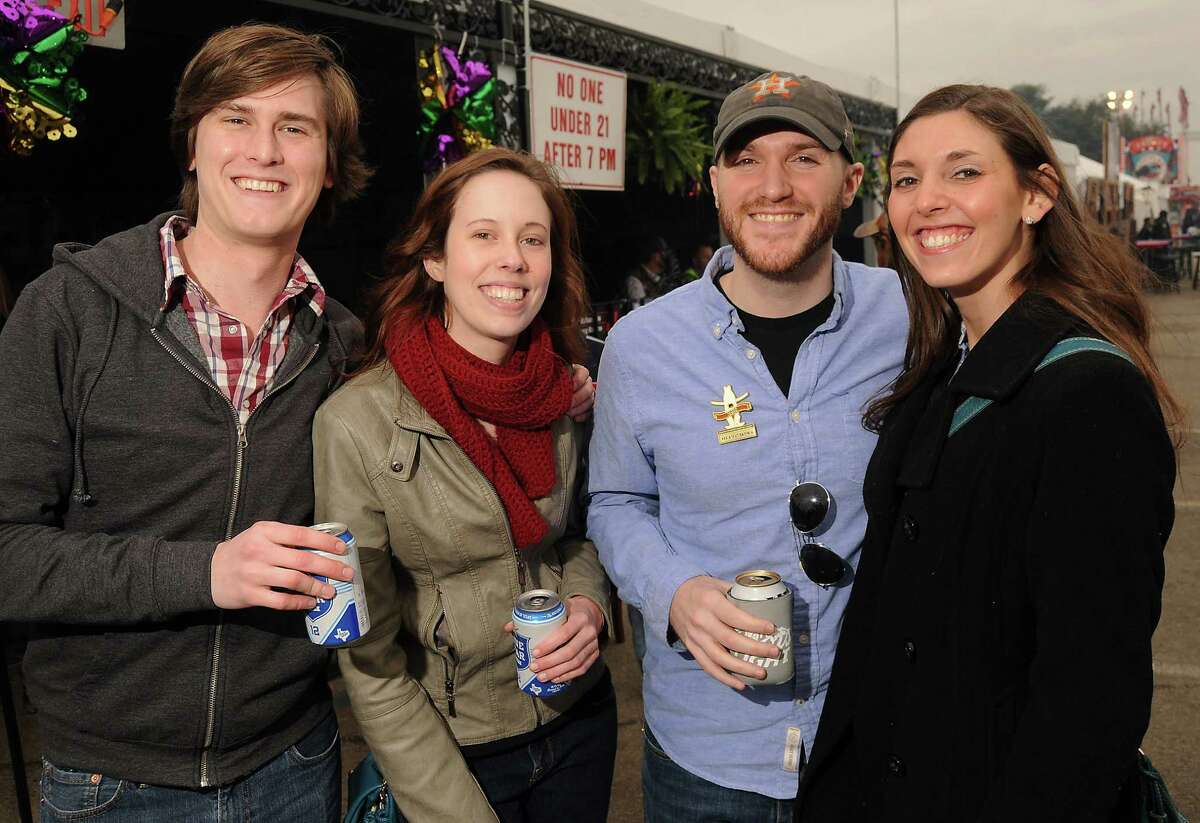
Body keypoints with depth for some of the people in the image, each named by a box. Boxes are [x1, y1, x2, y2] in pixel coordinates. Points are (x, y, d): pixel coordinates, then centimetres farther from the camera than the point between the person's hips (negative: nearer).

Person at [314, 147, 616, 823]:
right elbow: (370, 663, -15)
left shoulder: (567, 397, -8)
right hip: (451, 749, -4)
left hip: (581, 721, 4)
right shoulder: (358, 424, -21)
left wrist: (588, 604, -11)